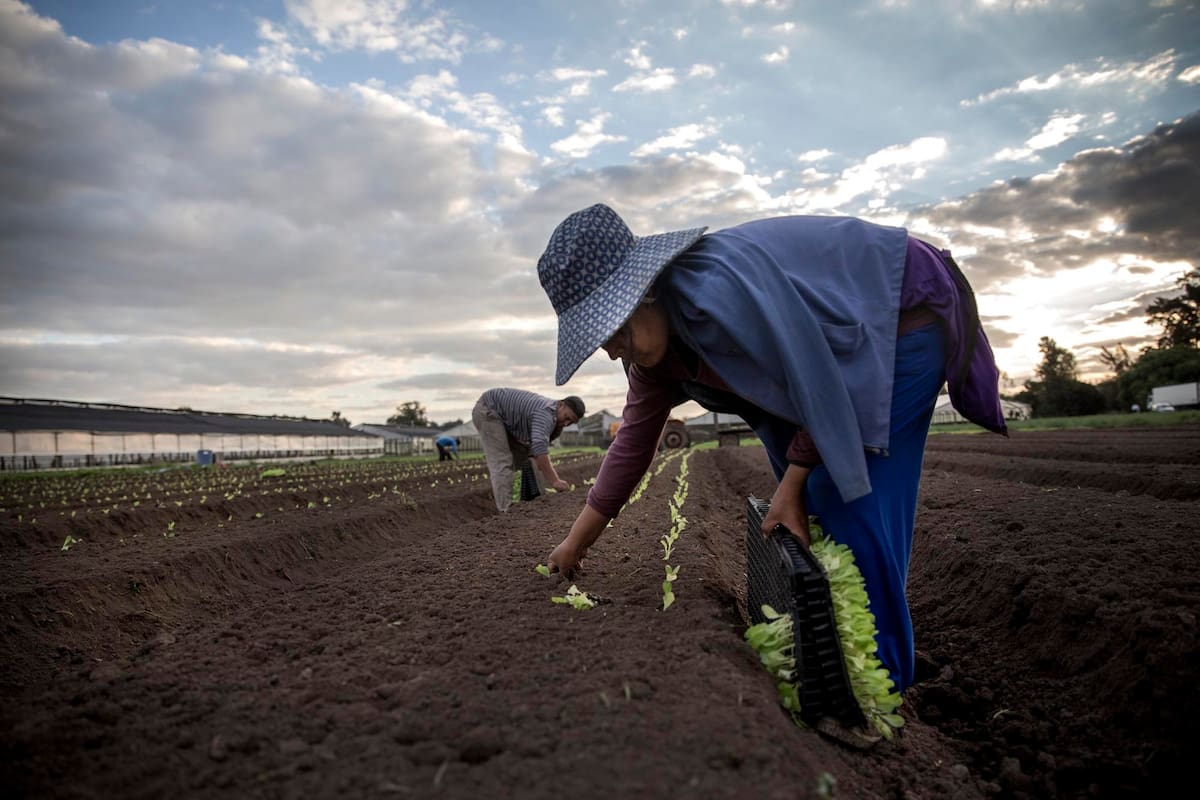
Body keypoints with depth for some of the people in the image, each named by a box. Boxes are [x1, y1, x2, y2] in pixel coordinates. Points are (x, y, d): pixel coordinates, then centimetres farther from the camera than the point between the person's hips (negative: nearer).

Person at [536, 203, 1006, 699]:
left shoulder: (717, 289, -36)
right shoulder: (652, 339, -6)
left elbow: (816, 375, -27)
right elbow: (633, 441, 1)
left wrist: (793, 481, -17)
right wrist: (576, 541, 5)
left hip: (904, 317, -8)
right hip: (850, 347, 8)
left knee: (849, 502, -13)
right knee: (807, 509, 6)